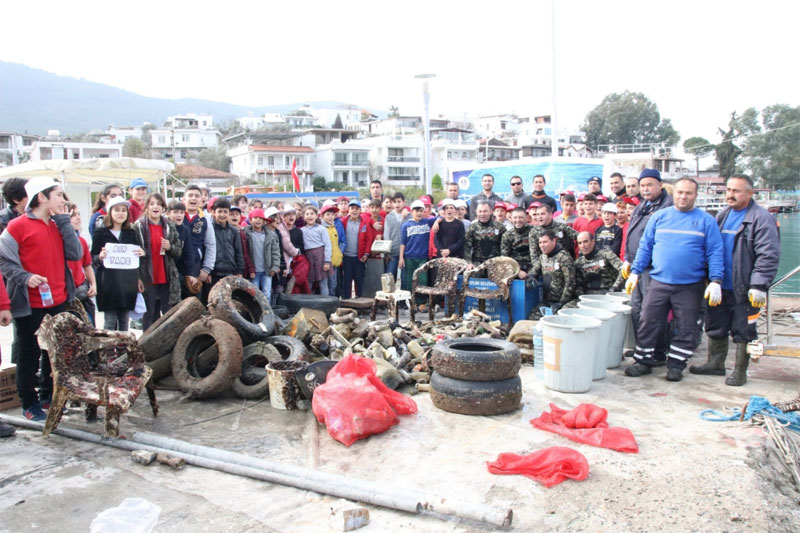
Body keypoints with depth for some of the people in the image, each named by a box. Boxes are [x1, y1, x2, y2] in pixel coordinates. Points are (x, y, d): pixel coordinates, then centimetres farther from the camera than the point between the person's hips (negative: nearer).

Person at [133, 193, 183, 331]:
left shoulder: (170, 226, 9)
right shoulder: (138, 226, -1)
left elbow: (179, 252, 12)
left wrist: (170, 247, -10)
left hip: (167, 278, 3)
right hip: (147, 278, -3)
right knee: (150, 315, 4)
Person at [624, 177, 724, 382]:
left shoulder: (706, 221, 3)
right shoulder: (659, 217, 8)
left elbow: (715, 253, 0)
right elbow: (645, 247, 11)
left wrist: (716, 281, -9)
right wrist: (635, 272, 6)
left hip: (690, 286, -1)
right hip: (658, 282, 1)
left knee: (685, 329, 6)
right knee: (648, 323, 2)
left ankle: (676, 365, 20)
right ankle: (643, 362, 14)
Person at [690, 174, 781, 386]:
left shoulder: (761, 218, -11)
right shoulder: (723, 215, 10)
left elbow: (768, 256, -17)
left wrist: (759, 285, -22)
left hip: (744, 289, -6)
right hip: (721, 286, 7)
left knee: (743, 331, 5)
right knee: (715, 327, 14)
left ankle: (740, 371, 17)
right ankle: (715, 364, 29)